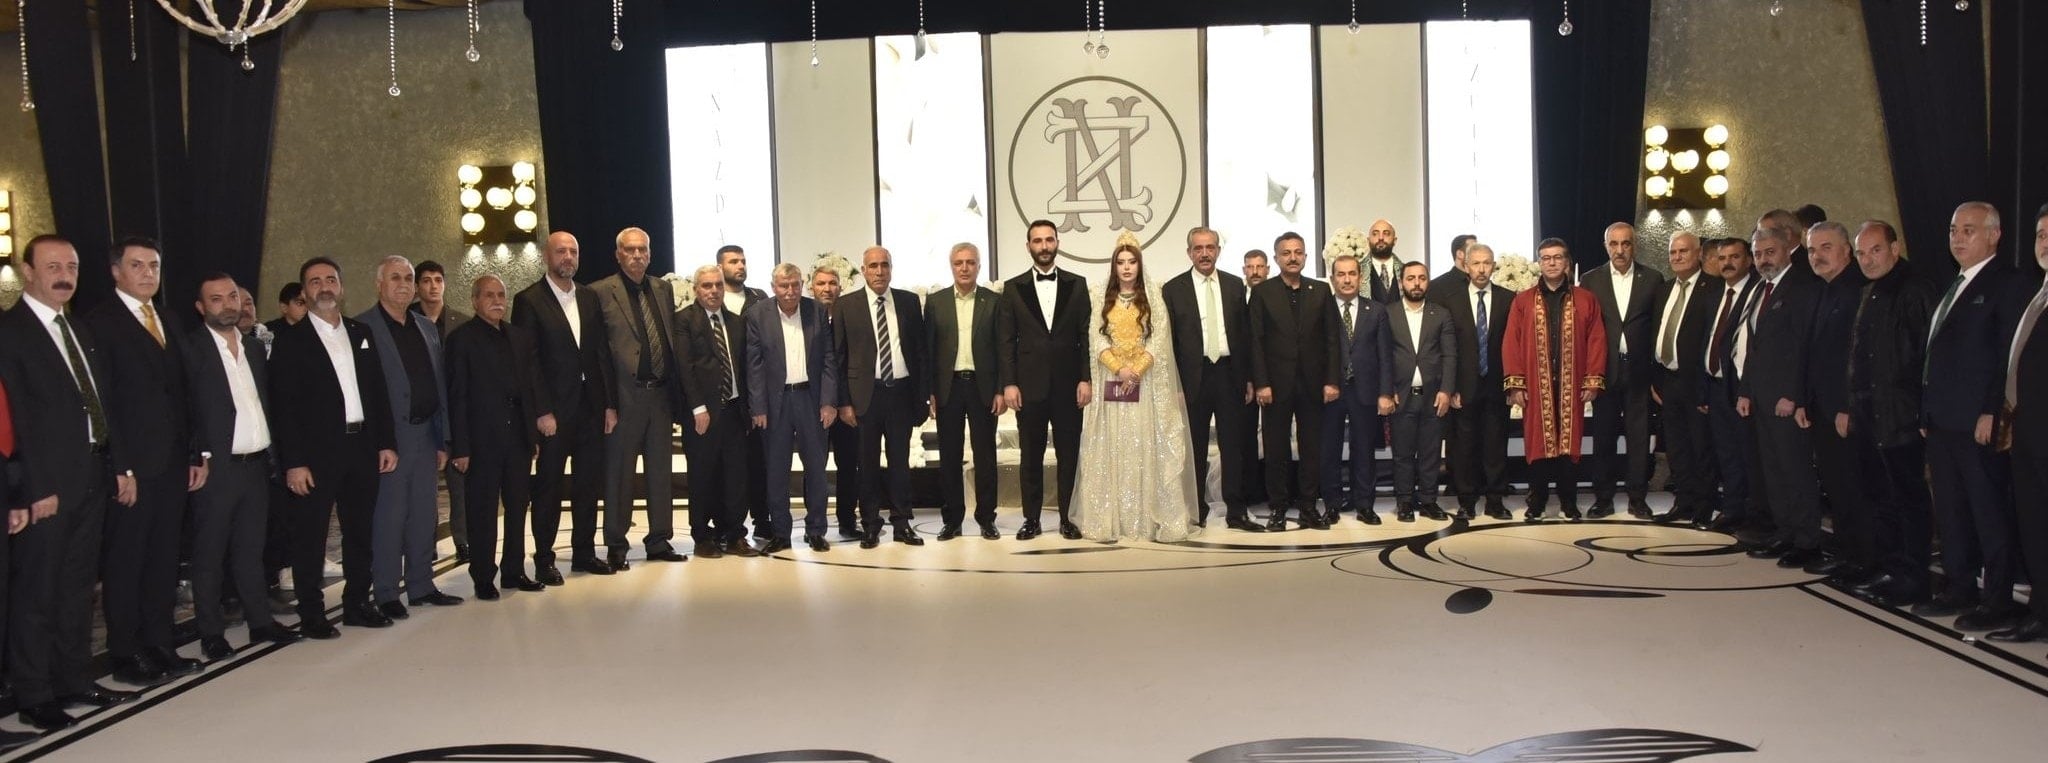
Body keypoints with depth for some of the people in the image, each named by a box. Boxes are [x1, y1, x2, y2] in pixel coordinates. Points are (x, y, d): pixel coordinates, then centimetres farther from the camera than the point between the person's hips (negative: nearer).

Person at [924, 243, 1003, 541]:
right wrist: (930, 392, -2)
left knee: (985, 454, 4)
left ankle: (986, 518, 12)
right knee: (949, 456, 5)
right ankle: (952, 519, 12)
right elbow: (928, 349, 4)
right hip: (948, 387, 1)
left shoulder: (994, 301, 3)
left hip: (983, 387, -1)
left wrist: (1001, 390, -5)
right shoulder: (935, 302, 5)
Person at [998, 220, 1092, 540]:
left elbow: (1086, 336, 3)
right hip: (1029, 385, 0)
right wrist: (1009, 384, -5)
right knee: (1030, 456, 4)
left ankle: (1067, 518, 12)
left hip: (1068, 385, 0)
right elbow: (1005, 340, 3)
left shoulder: (1077, 285, 7)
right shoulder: (1013, 288, 6)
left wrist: (1085, 379, -4)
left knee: (1069, 454, 4)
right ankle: (1031, 519, 12)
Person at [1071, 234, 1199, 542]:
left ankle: (1149, 517, 1)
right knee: (1112, 448, -1)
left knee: (1146, 448, -2)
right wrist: (1119, 369, -13)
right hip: (1111, 381, 1)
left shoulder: (1153, 296, 6)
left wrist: (1137, 370, -14)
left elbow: (1160, 338, -2)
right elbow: (1096, 339, 1)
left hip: (1147, 381, -1)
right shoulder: (1103, 299, 10)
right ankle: (1110, 518, 0)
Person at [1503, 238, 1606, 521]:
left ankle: (1569, 502, 15)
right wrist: (1515, 384, -6)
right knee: (1537, 443, 3)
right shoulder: (1523, 301, 4)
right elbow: (1511, 344, 1)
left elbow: (1597, 341, 2)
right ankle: (1536, 503, 13)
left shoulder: (1586, 300, 5)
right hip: (1536, 387, 0)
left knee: (1569, 443, 4)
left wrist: (1593, 381, -6)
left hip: (1571, 386, 0)